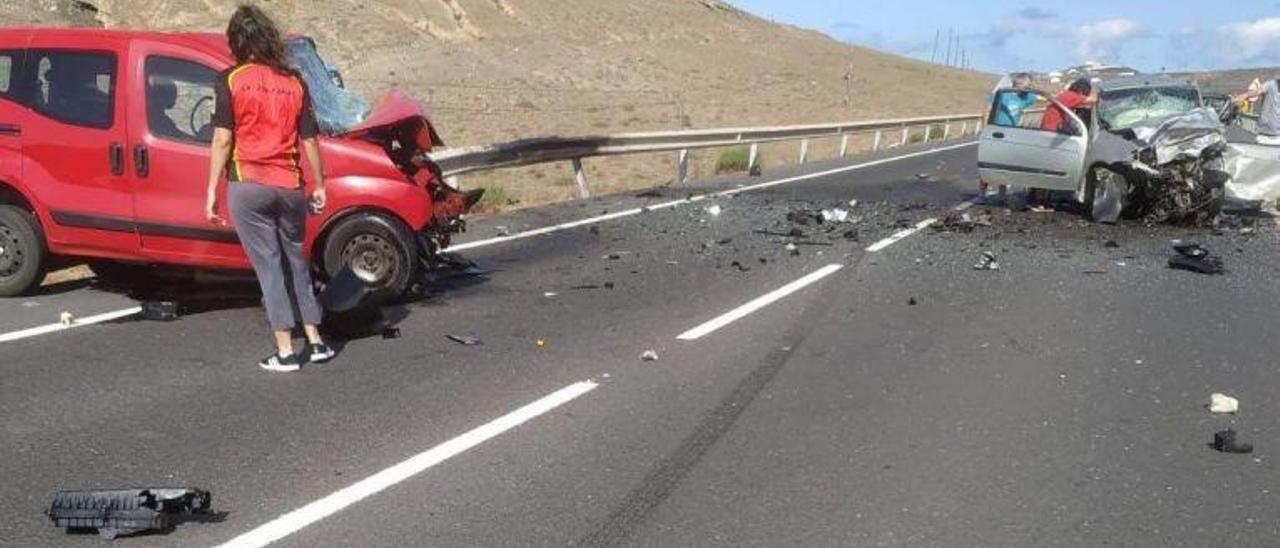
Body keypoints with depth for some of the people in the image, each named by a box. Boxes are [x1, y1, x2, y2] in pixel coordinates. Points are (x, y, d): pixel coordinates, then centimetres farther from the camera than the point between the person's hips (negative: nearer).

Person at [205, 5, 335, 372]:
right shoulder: (294, 83, 6)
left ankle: (285, 351, 0)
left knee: (268, 265, 1)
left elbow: (223, 140, -7)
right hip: (290, 187, 3)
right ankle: (316, 342, 18)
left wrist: (212, 191, -2)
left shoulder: (230, 82, -2)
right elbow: (309, 140, 6)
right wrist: (319, 185, 15)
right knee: (296, 262, 16)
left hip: (248, 186, -3)